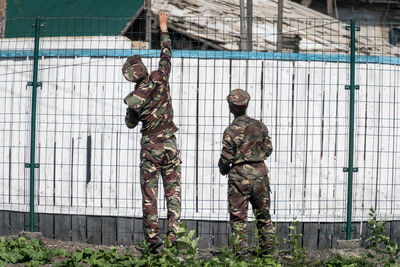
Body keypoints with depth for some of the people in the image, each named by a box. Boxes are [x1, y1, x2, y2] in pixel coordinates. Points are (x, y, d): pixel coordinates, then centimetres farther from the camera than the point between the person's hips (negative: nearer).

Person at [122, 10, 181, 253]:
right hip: (170, 144, 1)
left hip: (149, 147, -1)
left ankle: (153, 239, -2)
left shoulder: (133, 99, -7)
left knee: (150, 196, 3)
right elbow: (166, 56, 9)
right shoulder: (159, 79, -7)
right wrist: (164, 29, 21)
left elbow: (130, 123, 9)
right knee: (173, 193, 3)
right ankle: (174, 236, -7)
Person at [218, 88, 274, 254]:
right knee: (263, 214, 15)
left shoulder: (231, 131, -12)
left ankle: (241, 248, 2)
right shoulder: (260, 126, 3)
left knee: (238, 216, 4)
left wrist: (223, 169, 9)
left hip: (239, 176, -4)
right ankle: (267, 248, 17)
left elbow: (226, 157, -11)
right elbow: (268, 149, 8)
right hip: (260, 174, 4)